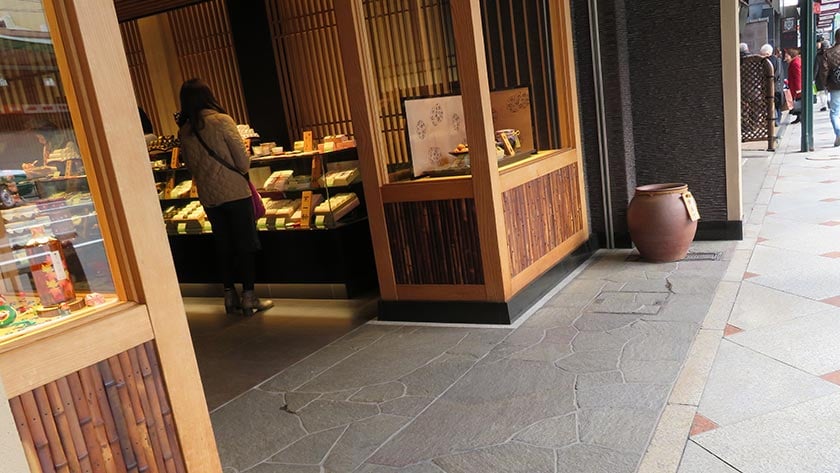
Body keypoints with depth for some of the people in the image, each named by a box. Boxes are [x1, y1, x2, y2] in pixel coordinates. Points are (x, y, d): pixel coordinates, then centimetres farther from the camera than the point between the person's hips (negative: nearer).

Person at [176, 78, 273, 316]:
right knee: (246, 243, 4)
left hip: (208, 196, 5)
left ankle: (230, 297, 20)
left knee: (223, 245, 13)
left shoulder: (184, 131, 2)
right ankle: (248, 297, 7)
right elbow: (243, 162, -10)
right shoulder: (222, 121, -11)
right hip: (235, 192, -5)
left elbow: (191, 165, 11)